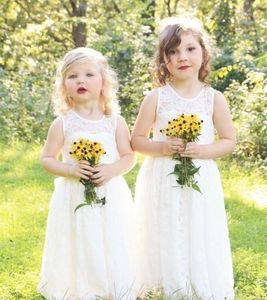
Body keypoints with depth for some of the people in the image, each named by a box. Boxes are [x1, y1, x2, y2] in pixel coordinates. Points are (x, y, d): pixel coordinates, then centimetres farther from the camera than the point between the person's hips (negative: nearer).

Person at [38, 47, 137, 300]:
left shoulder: (115, 122, 0)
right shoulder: (63, 123, -3)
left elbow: (129, 157, 3)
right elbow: (46, 159, 1)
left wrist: (111, 170, -17)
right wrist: (70, 170, -17)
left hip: (110, 197, 1)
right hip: (75, 198, -1)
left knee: (114, 255, 6)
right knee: (80, 253, 5)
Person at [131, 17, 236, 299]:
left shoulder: (214, 98, -1)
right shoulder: (156, 98, -3)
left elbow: (229, 141, 4)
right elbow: (136, 140, 2)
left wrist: (202, 150, -14)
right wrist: (161, 147, -16)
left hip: (201, 183, 1)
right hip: (163, 183, 0)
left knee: (201, 244, 3)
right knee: (168, 243, 5)